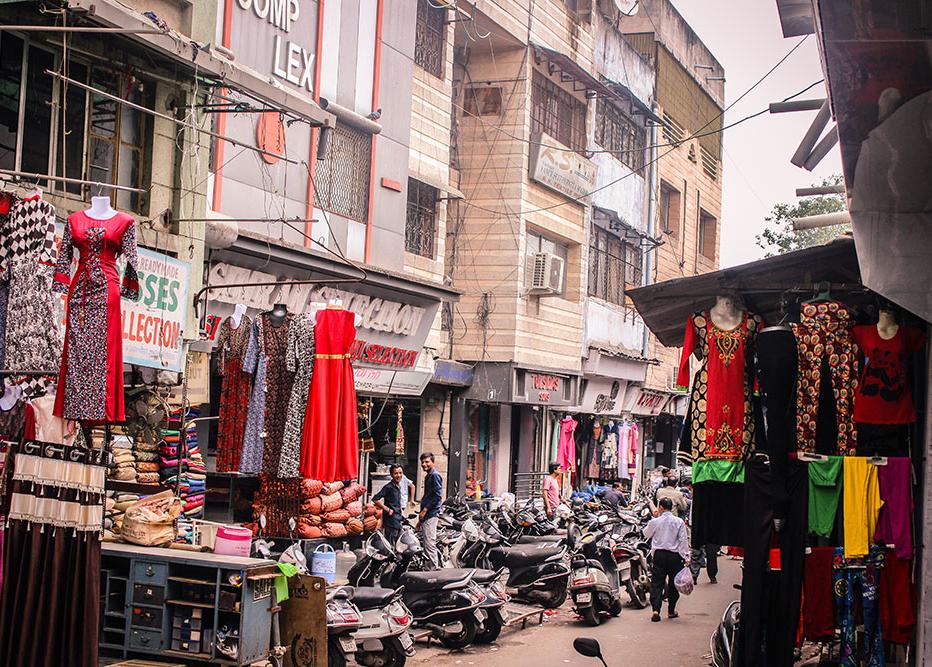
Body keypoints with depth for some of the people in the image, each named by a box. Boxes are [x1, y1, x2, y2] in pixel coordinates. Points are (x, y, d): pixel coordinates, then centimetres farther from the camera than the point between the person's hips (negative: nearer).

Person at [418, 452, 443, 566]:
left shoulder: (435, 476, -10)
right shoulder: (428, 477, 21)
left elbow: (438, 496, -18)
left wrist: (425, 510, -18)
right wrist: (420, 518, 25)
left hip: (431, 515, -10)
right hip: (426, 516, 10)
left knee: (430, 544, -13)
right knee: (426, 545, 10)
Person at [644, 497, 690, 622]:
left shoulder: (655, 521, -4)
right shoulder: (679, 522, -5)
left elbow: (646, 534, 15)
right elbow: (683, 540, -6)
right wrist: (686, 557, -3)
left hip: (659, 555, 0)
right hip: (674, 555, 0)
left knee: (657, 583, 3)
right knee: (673, 583, 13)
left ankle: (656, 609, -10)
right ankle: (671, 610, 21)